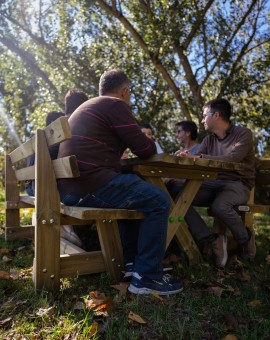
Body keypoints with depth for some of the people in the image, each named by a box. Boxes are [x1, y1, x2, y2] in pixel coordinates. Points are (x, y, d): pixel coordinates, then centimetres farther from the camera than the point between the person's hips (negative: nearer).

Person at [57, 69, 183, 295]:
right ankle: (146, 277, -1)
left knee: (125, 195, 30)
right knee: (159, 201, -7)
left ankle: (132, 260, 28)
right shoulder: (115, 105, -3)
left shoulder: (87, 107, 27)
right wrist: (152, 144, 18)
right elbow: (145, 149, -5)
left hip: (70, 185, 11)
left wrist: (140, 143, 38)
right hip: (90, 184, -10)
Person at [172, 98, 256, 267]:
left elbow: (232, 159, -23)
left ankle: (246, 238, -5)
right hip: (213, 184, 5)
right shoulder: (209, 140, 13)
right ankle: (213, 240, -18)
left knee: (219, 205, -38)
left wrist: (198, 157, -26)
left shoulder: (243, 134, -5)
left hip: (237, 184, -5)